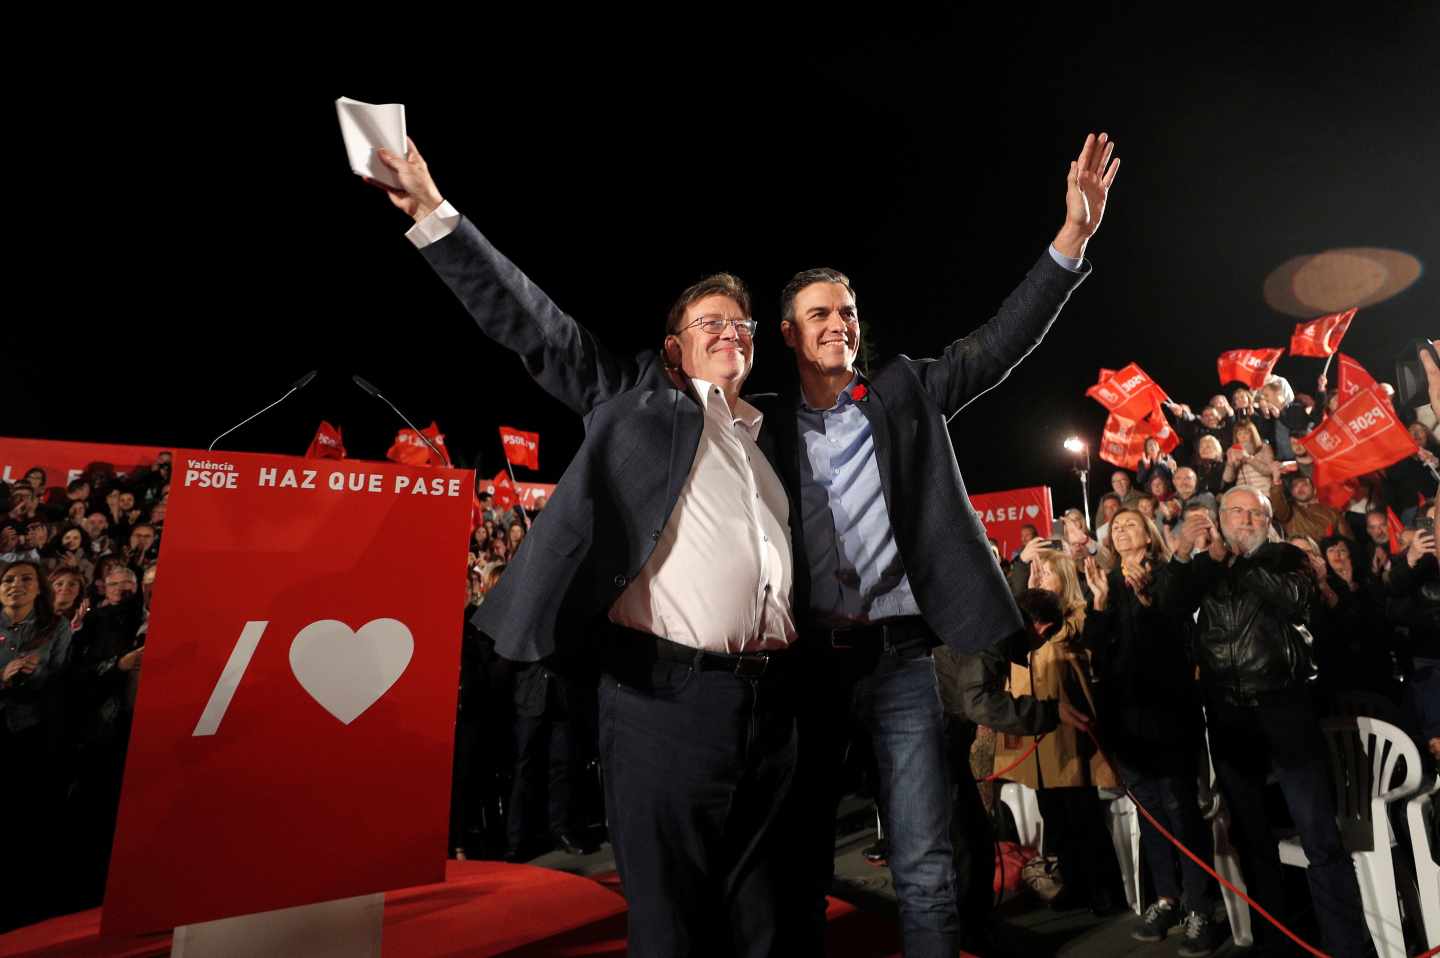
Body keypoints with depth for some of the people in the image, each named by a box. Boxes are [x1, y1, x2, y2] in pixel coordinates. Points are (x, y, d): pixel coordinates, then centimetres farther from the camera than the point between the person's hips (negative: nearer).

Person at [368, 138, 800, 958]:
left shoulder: (772, 437, 19)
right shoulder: (635, 397, 6)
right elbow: (533, 323, 0)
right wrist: (435, 213, -3)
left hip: (774, 696, 5)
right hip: (666, 690, -4)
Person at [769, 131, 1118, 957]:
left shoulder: (905, 392, 8)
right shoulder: (769, 425, 5)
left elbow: (1001, 344, 0)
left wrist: (1073, 237, -8)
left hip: (901, 657, 0)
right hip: (808, 661, 0)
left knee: (927, 870, 7)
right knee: (801, 863, 14)